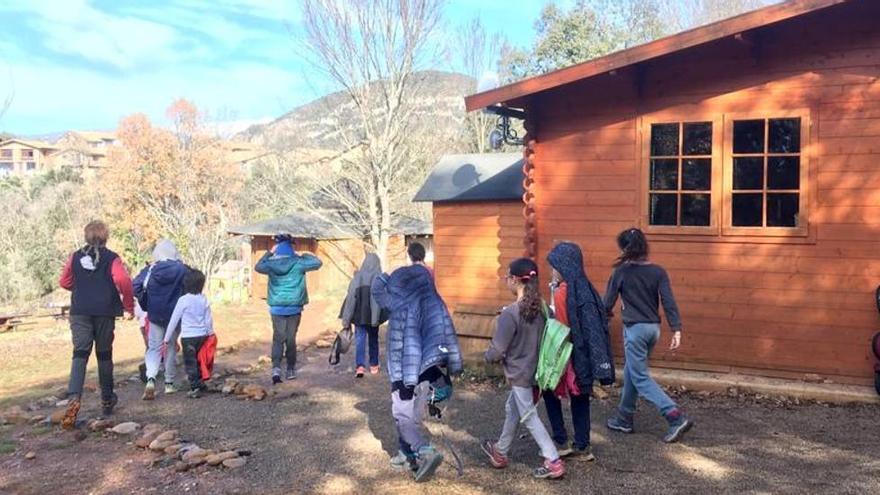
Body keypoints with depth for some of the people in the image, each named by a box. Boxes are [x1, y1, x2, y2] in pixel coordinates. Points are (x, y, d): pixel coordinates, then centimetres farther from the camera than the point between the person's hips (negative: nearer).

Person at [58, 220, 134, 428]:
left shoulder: (76, 257, 7)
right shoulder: (112, 258, -4)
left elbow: (64, 282, 11)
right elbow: (123, 281, -18)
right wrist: (129, 306, -7)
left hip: (80, 312, 2)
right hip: (105, 312, -2)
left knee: (80, 354, -4)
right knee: (104, 355, 11)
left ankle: (74, 398, -25)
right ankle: (107, 400, 22)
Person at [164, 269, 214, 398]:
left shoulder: (183, 300, -10)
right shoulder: (204, 300, 0)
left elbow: (174, 320, -6)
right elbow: (209, 320, 6)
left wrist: (167, 337, 1)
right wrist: (210, 334, 20)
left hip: (188, 336, -4)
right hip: (202, 335, 4)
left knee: (190, 363, 2)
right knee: (198, 360, 20)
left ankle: (195, 388, 0)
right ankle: (199, 383, 27)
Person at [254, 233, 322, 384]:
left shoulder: (271, 264, -1)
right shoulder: (298, 264, -6)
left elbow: (258, 267, 19)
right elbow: (317, 263, 3)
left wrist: (269, 253, 20)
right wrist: (303, 255, 11)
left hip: (277, 308, 1)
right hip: (294, 308, -1)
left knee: (278, 339, 6)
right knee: (291, 339, 8)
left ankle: (276, 369, -10)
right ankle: (291, 370, 17)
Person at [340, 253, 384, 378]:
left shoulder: (357, 277, -5)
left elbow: (350, 298, -5)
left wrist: (346, 319, -2)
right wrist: (377, 316, -9)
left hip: (359, 315, 0)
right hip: (373, 316, 0)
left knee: (360, 340, 3)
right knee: (373, 339, 17)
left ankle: (360, 366, -12)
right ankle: (373, 365, 27)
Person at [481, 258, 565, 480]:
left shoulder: (510, 313, -24)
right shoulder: (541, 306, -4)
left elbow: (497, 350, -17)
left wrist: (489, 357, 3)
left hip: (519, 373, -8)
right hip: (535, 369, 8)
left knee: (529, 417, 5)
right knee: (512, 410, 21)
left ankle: (554, 462, 6)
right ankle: (500, 453, 36)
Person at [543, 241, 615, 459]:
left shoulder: (561, 293, -19)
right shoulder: (586, 289, 3)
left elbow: (559, 328, -23)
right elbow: (595, 325, 8)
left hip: (567, 354, -7)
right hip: (585, 355, 7)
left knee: (551, 394, 12)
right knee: (580, 398, 14)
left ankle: (561, 443, 14)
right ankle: (583, 446, 19)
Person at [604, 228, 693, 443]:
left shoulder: (622, 271, -10)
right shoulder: (658, 271, 1)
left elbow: (608, 302, -3)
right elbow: (669, 301, -6)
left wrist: (605, 314, 19)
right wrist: (676, 329, -6)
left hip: (635, 328, -6)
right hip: (653, 328, 6)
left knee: (640, 377, 0)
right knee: (631, 372, 20)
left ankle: (677, 418, -12)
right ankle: (624, 419, 29)